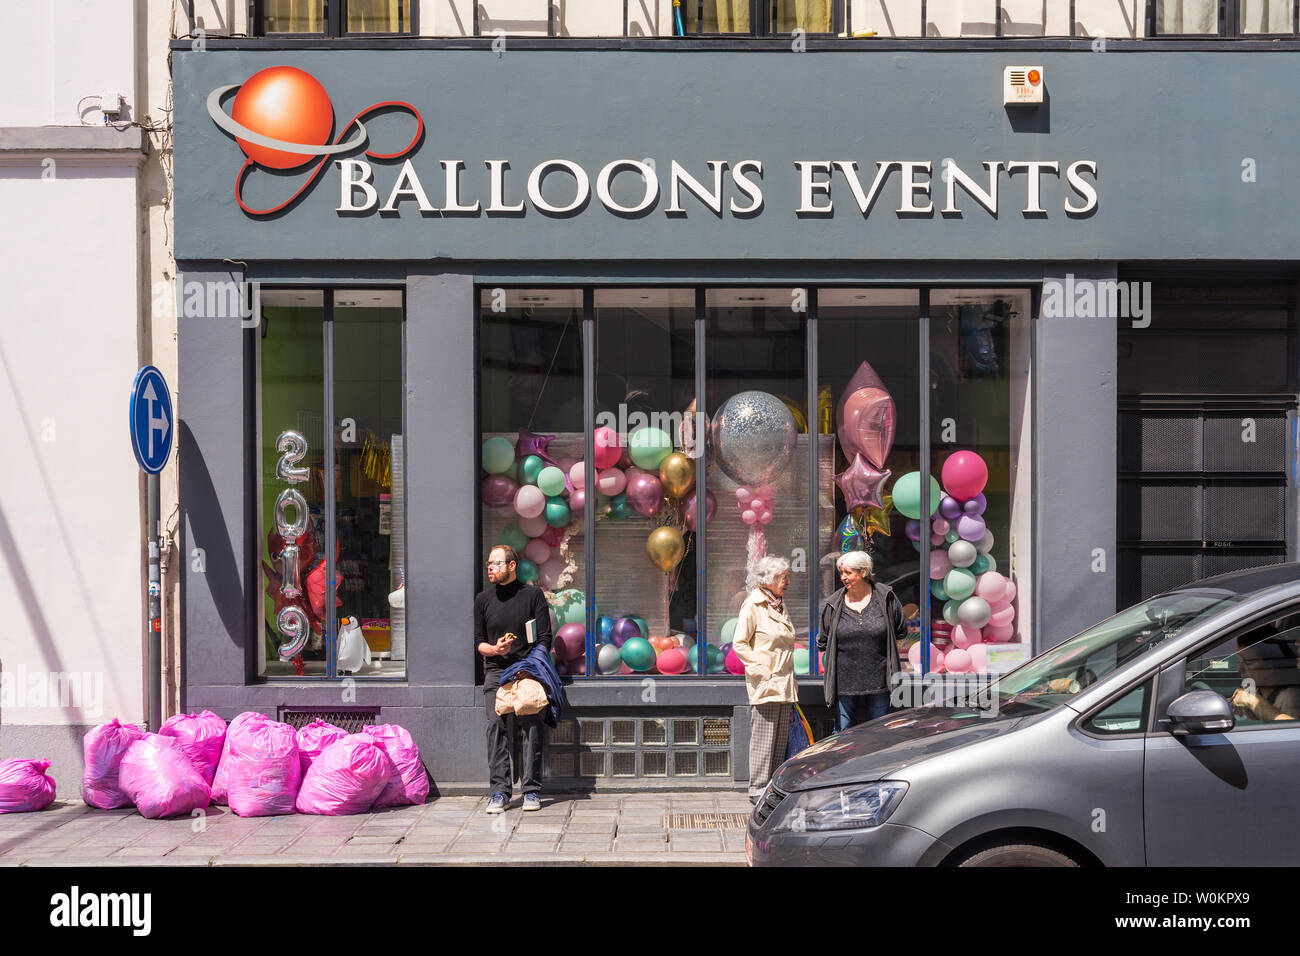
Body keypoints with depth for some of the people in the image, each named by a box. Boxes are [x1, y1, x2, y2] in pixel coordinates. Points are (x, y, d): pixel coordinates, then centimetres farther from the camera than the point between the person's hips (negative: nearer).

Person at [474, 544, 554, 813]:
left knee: (531, 725, -10)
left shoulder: (533, 595, 4)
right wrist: (495, 649, -7)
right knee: (496, 725, -13)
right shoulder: (483, 599, 12)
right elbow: (478, 642, 15)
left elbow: (544, 639, 1)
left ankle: (532, 790, -4)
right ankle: (500, 792, -11)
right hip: (496, 670, 2)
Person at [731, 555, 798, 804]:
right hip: (764, 684, -8)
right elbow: (739, 644, -10)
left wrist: (790, 680, 18)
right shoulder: (753, 605, -8)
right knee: (763, 737, -5)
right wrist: (762, 669, -16)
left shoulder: (780, 604, 16)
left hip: (783, 684, 8)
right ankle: (758, 790, 1)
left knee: (781, 739, 9)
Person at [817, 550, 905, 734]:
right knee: (843, 733, 3)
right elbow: (823, 641, 11)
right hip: (844, 683, 1)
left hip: (878, 681, 0)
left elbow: (901, 630, 10)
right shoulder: (833, 604, 1)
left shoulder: (886, 597, -2)